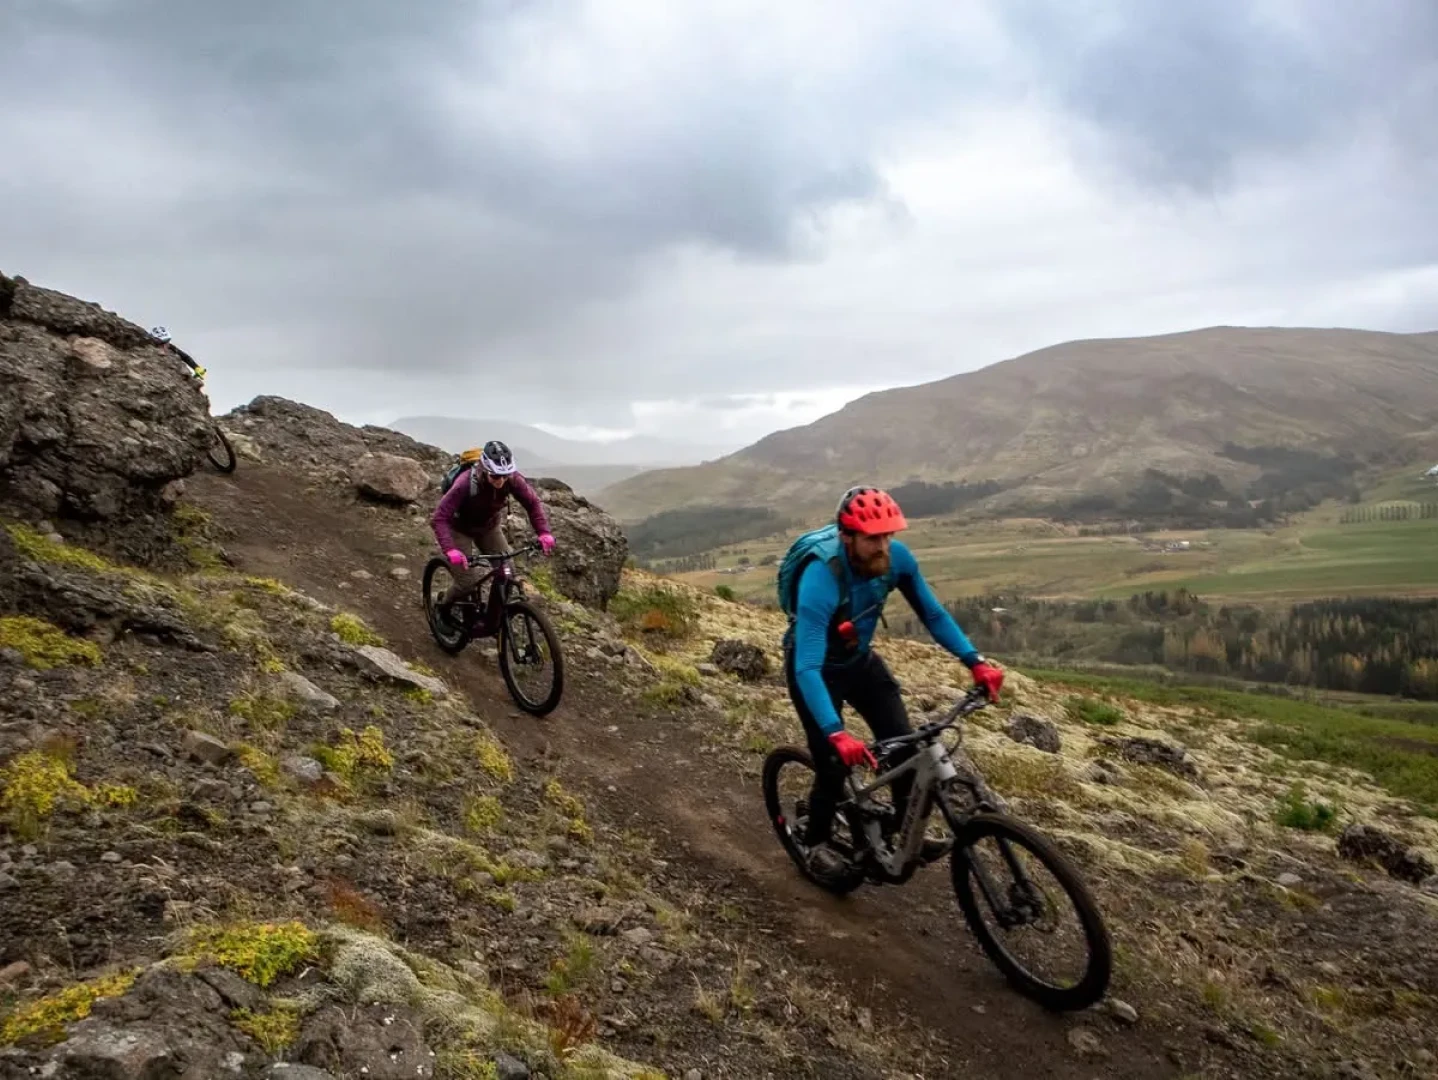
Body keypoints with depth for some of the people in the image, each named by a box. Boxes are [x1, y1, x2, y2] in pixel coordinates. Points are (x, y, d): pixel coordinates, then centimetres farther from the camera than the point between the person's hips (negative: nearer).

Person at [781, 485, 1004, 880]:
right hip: (817, 668, -5)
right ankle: (816, 842, 20)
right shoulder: (820, 580, -39)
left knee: (904, 745, -7)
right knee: (834, 763, -6)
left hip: (860, 660, 5)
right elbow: (807, 669, -42)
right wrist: (835, 733, -52)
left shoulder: (897, 558, -22)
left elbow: (933, 614, -9)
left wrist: (975, 661, -21)